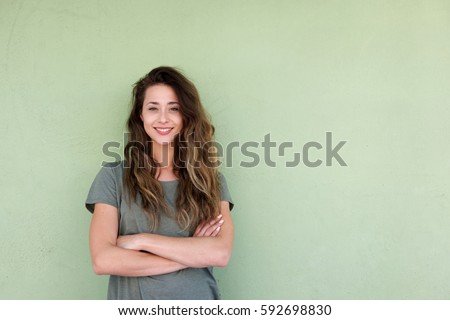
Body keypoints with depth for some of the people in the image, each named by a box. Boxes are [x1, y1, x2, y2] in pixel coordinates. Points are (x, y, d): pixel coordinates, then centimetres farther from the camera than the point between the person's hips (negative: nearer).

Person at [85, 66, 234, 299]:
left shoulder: (211, 179, -1)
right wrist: (191, 254, -16)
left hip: (199, 298, 1)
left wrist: (141, 240, -17)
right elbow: (103, 260, -16)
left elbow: (221, 253, -15)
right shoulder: (113, 176, -6)